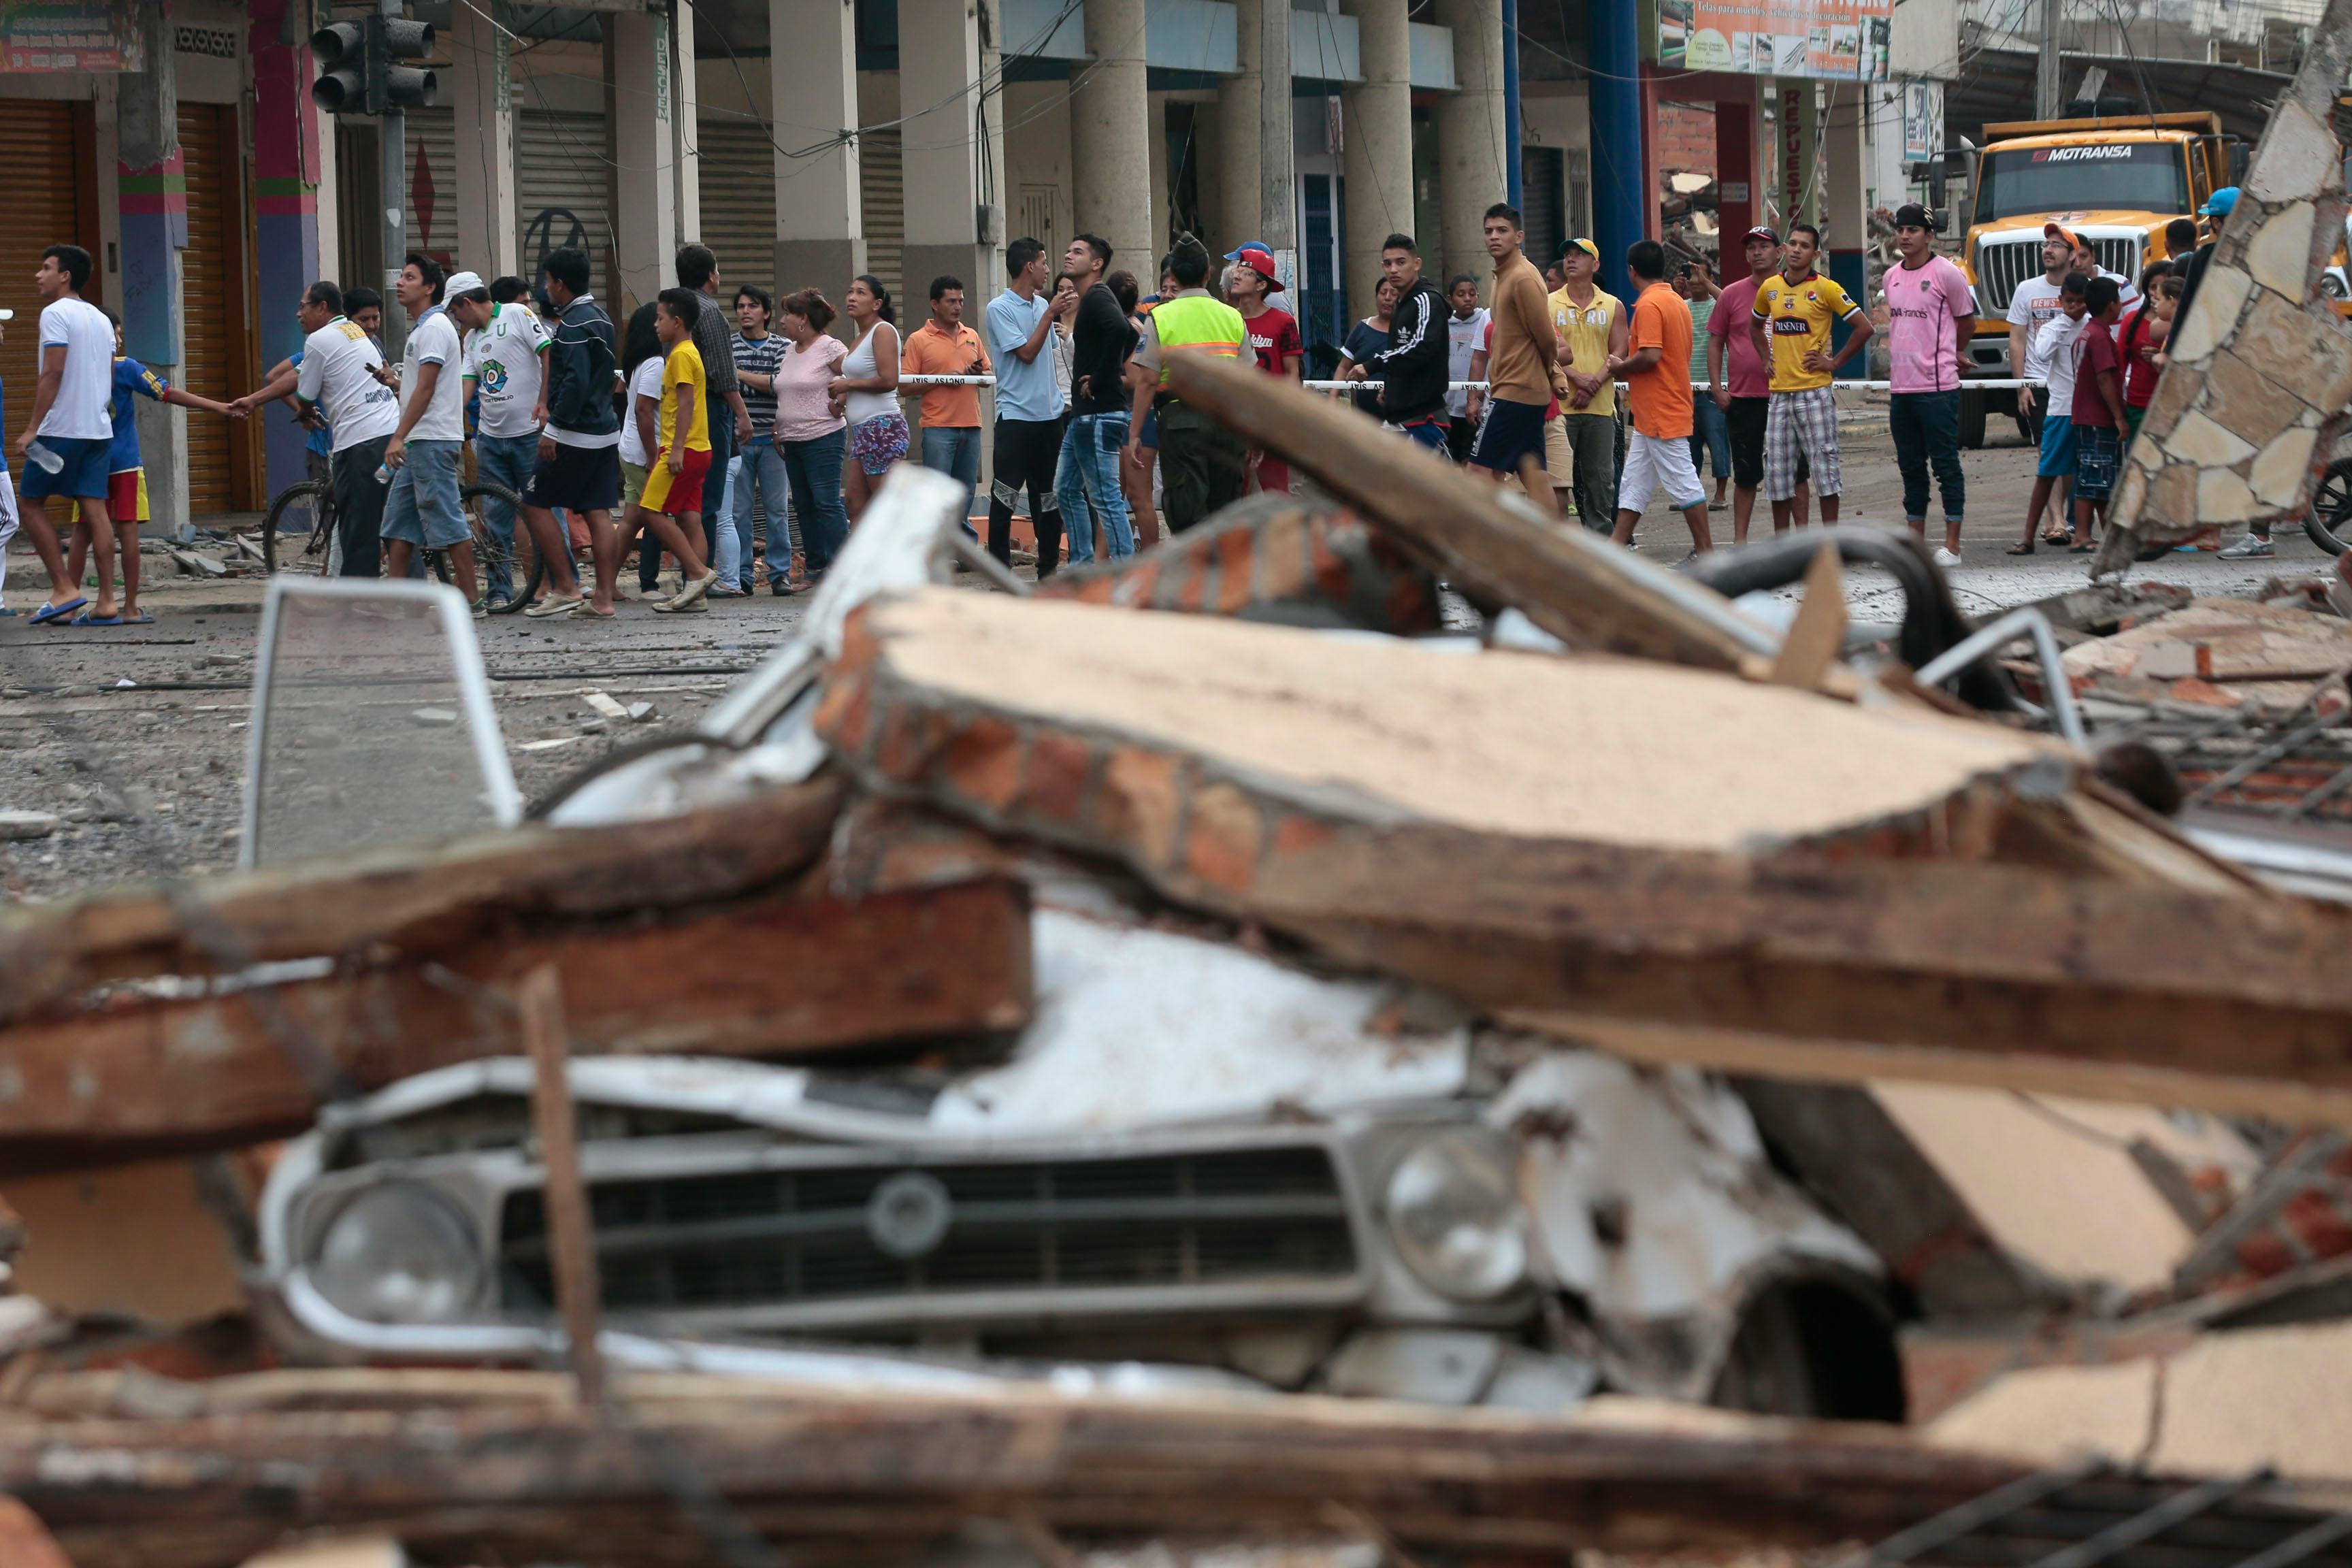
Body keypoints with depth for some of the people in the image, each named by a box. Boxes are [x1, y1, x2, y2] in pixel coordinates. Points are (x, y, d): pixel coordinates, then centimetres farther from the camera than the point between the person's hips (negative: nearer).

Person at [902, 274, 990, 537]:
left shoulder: (972, 337, 15)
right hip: (938, 429, -5)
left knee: (965, 494, 10)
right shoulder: (918, 340, 0)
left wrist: (979, 374, -2)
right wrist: (941, 379, -15)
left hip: (971, 427, 5)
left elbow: (989, 374, 22)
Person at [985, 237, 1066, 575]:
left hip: (1049, 413, 7)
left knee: (1049, 496, 10)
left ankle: (1049, 567, 17)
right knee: (1005, 496, -6)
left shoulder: (1042, 305, 12)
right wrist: (1050, 313, -13)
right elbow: (1027, 352, -15)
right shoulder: (1000, 309, -9)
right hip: (1016, 416, -7)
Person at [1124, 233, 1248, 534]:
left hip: (1181, 418, -3)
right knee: (1226, 507, 11)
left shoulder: (1160, 318, -2)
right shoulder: (1233, 317, 8)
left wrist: (1134, 433, -2)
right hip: (1228, 416, 3)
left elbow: (1147, 381, -6)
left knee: (1186, 510, -3)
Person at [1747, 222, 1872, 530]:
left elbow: (1863, 328, -7)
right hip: (1780, 394, 5)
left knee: (1824, 468, -3)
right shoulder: (1769, 288, 8)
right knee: (1776, 470, 7)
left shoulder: (1825, 289, -7)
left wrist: (1835, 362, -7)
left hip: (1814, 393, -5)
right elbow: (1755, 324, 28)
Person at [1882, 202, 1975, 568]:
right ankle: (1916, 540, 18)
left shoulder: (1947, 274, -7)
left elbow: (1967, 322, 4)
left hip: (1937, 387, -7)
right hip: (1901, 387, 7)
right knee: (1911, 467, 12)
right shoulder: (1890, 277, 12)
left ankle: (1952, 545, -1)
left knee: (1946, 465, -3)